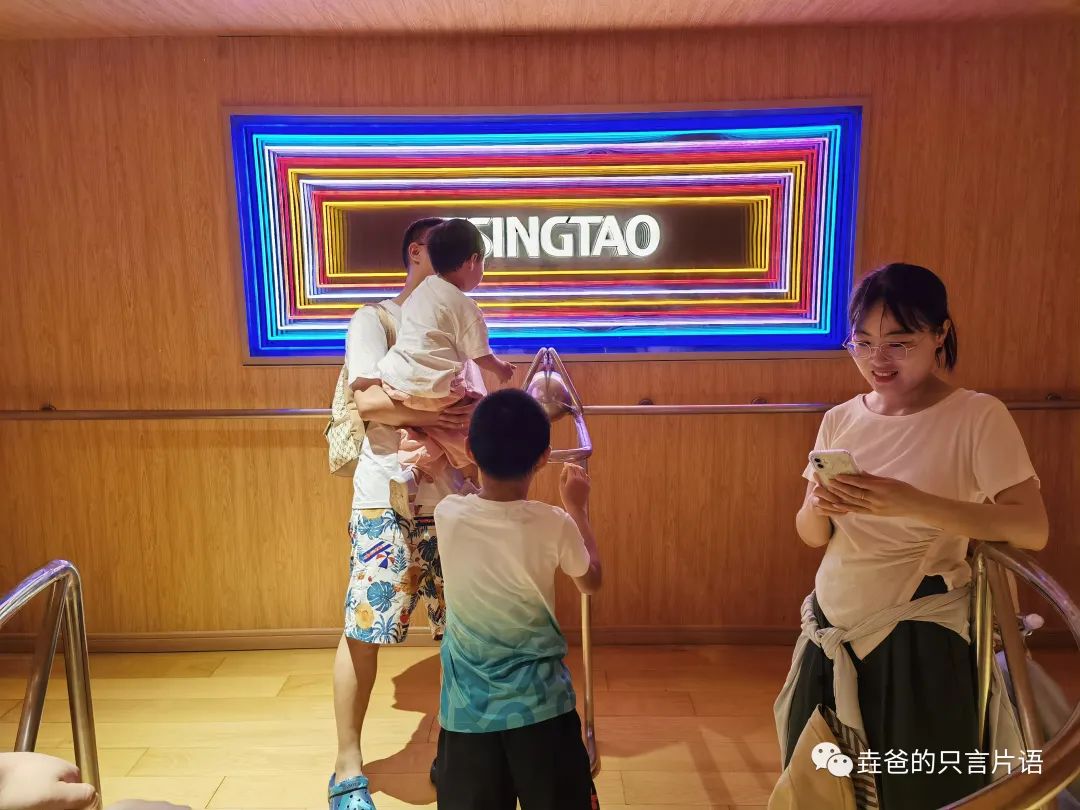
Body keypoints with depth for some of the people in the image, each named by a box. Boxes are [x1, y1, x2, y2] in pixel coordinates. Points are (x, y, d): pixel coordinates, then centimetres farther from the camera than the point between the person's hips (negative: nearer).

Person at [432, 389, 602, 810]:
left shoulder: (448, 515, -12)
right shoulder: (553, 525, -17)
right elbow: (591, 581, 4)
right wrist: (577, 509, 13)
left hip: (466, 708, 2)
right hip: (540, 704, -1)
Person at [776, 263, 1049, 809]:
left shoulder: (979, 417, -11)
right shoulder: (840, 420, 3)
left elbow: (1032, 529, -20)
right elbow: (813, 537, 5)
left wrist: (912, 504, -31)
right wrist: (818, 506, -17)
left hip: (918, 641, -5)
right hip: (833, 633, 5)